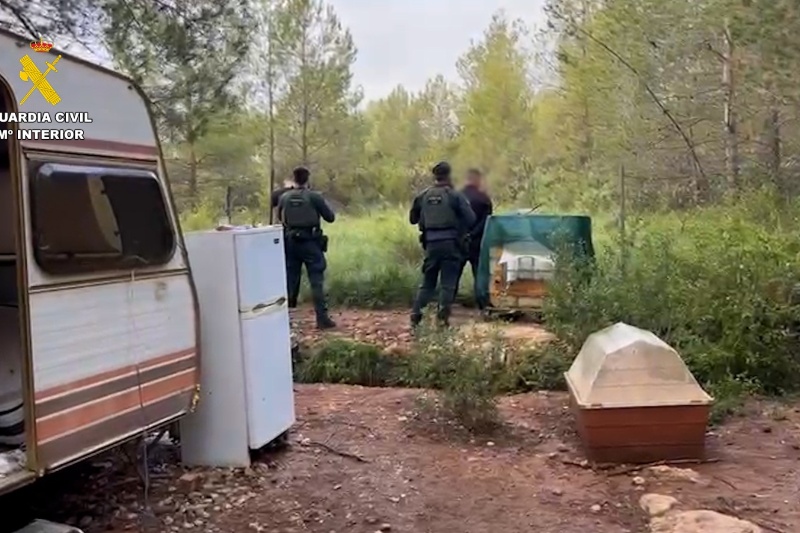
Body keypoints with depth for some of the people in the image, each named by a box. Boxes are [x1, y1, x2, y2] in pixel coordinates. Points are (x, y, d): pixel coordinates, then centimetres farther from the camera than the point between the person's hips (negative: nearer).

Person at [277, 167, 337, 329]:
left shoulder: (284, 197, 1)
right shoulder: (315, 196, -10)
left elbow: (279, 217, 17)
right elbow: (330, 217, -2)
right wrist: (322, 207, 15)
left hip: (290, 242, 4)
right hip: (310, 242, -4)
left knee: (289, 280, 13)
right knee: (316, 281, -1)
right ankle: (322, 318, -4)